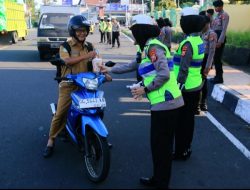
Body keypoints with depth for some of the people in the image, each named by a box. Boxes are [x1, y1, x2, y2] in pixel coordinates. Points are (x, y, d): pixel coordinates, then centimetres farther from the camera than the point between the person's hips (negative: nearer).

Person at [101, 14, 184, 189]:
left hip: (165, 103, -10)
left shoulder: (153, 46, -12)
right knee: (160, 143, 18)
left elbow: (164, 75, -23)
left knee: (161, 145, 2)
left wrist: (145, 89, -12)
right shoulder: (149, 48, 19)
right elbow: (131, 66, 29)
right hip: (166, 102, 10)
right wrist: (109, 70, 33)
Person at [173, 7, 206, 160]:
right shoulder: (199, 40, 7)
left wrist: (178, 86, -17)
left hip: (186, 88, -9)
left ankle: (181, 152, 17)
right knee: (189, 119, 18)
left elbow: (183, 69, -23)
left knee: (181, 121, 4)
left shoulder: (188, 43, -20)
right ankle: (186, 148, 32)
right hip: (196, 86, 9)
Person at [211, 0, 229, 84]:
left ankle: (220, 78, 0)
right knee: (215, 57, 11)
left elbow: (224, 29, -16)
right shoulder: (217, 15, 16)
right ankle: (217, 76, 20)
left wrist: (220, 41, -21)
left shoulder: (224, 15, -10)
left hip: (220, 36, -9)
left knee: (217, 58, -7)